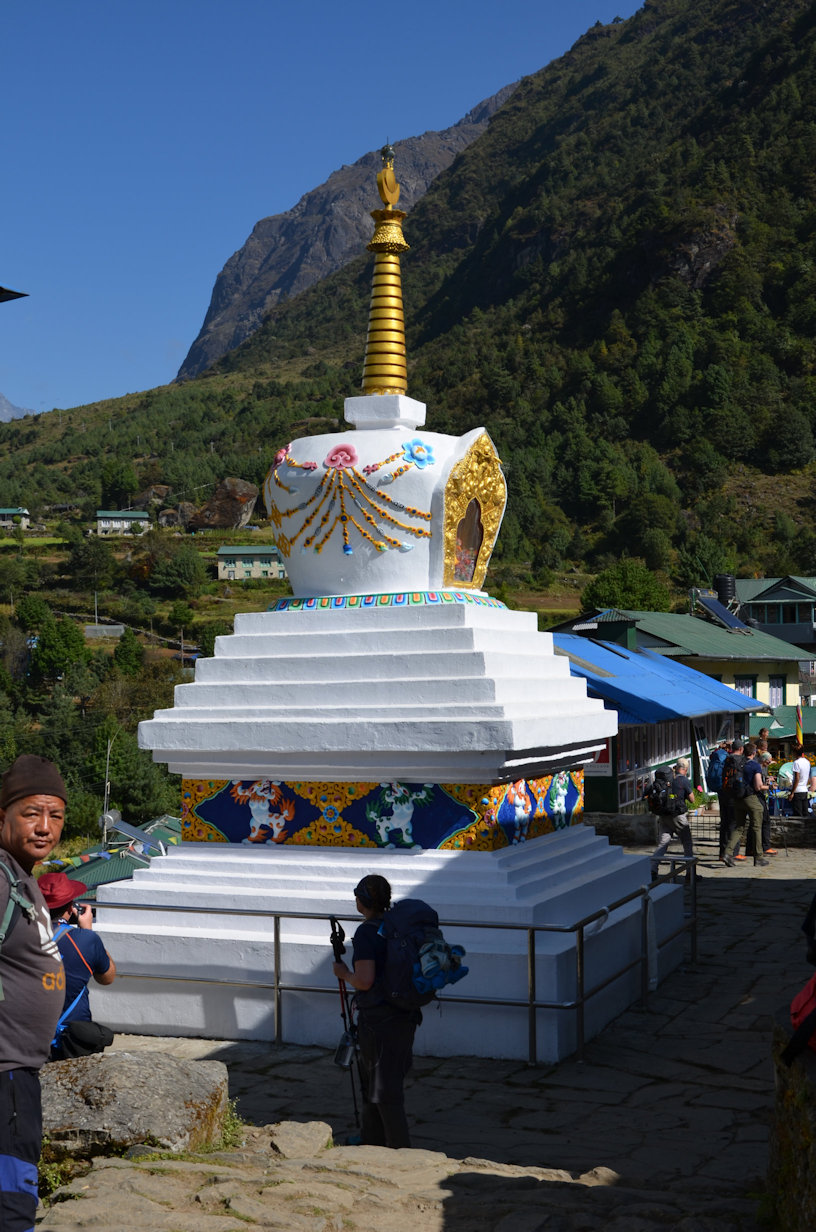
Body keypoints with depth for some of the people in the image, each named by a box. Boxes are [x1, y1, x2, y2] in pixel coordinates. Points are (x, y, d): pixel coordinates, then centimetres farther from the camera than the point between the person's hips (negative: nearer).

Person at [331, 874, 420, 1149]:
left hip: (379, 1020, -8)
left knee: (385, 1091, 0)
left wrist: (343, 973, -3)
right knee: (372, 1082, 21)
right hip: (405, 1015, 8)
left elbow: (364, 980, -23)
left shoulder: (366, 932, -16)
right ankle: (373, 1145, 30)